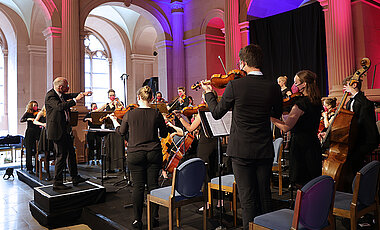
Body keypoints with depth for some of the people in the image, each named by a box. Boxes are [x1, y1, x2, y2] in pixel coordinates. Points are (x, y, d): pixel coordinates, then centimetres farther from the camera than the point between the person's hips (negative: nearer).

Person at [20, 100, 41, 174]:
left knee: (37, 150, 0)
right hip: (30, 133, -2)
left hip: (37, 133, 2)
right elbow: (21, 120, -8)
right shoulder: (27, 113, 5)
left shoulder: (38, 113, 11)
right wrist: (28, 119, -23)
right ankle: (29, 168, -1)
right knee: (29, 150, -3)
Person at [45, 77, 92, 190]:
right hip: (57, 131, -10)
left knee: (71, 152, 16)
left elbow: (69, 96, 29)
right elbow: (60, 106, -33)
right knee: (61, 155, -4)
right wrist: (75, 100, -27)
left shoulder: (60, 94, 9)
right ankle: (57, 183, 8)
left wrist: (82, 94, 18)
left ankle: (75, 178, 28)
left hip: (65, 129, 10)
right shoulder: (50, 96, -17)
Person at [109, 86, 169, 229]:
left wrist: (114, 120, 28)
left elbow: (121, 132, 10)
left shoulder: (129, 114, -6)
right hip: (154, 154, 1)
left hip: (135, 155, -1)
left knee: (138, 186, 6)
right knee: (153, 185, 8)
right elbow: (164, 134, 4)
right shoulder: (157, 114, -5)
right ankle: (154, 218, 17)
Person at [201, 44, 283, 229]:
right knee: (264, 194, 18)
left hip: (241, 150, -3)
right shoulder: (273, 87, -4)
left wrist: (208, 93, 14)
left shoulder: (234, 85, -13)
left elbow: (217, 113, -2)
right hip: (265, 150, 4)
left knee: (247, 197, 6)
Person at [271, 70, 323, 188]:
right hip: (314, 146, 9)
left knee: (301, 183, 3)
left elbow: (286, 127, -20)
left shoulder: (300, 103, -19)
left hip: (300, 145, -8)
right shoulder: (316, 102, 6)